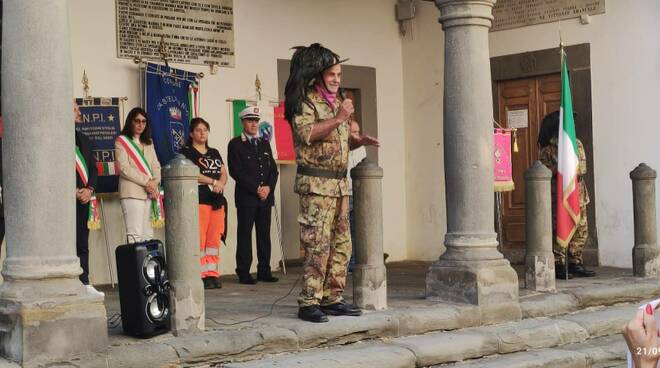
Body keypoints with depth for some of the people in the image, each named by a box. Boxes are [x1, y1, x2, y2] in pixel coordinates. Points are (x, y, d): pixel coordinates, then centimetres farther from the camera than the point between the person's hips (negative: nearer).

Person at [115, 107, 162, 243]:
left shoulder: (148, 142, 22)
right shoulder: (121, 141, 2)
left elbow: (156, 165, 14)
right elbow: (124, 168, -9)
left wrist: (155, 182, -6)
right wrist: (146, 181, -13)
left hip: (149, 193, 6)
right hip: (132, 192, -6)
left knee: (148, 235, 5)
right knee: (135, 235, -14)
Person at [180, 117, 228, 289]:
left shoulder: (214, 153, 22)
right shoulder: (187, 152, 2)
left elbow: (224, 173, 16)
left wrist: (221, 183, -5)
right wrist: (213, 181, -12)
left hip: (217, 200, 6)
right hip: (199, 200, -6)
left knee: (215, 239, 3)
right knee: (199, 239, -10)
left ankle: (212, 273, 8)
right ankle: (201, 275, -8)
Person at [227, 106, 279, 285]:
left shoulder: (265, 144, 18)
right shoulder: (235, 144, 1)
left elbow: (273, 169, 15)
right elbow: (236, 171, -8)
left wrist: (268, 187, -4)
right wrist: (256, 189, -12)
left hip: (266, 196, 5)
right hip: (246, 197, -5)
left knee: (264, 235, 5)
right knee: (245, 234, -4)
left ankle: (264, 271, 10)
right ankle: (244, 273, -1)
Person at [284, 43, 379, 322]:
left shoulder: (337, 100, 21)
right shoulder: (305, 100, -5)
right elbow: (306, 133, -20)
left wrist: (359, 141, 10)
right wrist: (338, 119, -18)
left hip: (340, 183, 9)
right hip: (316, 182, -8)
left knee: (341, 244, 8)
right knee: (318, 244, -12)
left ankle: (332, 299, 14)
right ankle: (309, 303, -8)